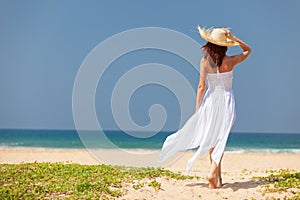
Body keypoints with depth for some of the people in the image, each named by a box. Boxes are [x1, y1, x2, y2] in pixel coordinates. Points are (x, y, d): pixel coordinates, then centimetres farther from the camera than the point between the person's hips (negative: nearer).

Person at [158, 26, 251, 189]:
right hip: (226, 101, -2)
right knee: (220, 139, 2)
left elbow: (201, 86, -6)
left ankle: (218, 178, 16)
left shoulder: (204, 61, -7)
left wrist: (198, 109, 0)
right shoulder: (230, 61, -8)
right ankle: (213, 172, -14)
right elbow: (248, 50, 10)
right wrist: (234, 39, -2)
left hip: (210, 100, 2)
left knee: (211, 139, 12)